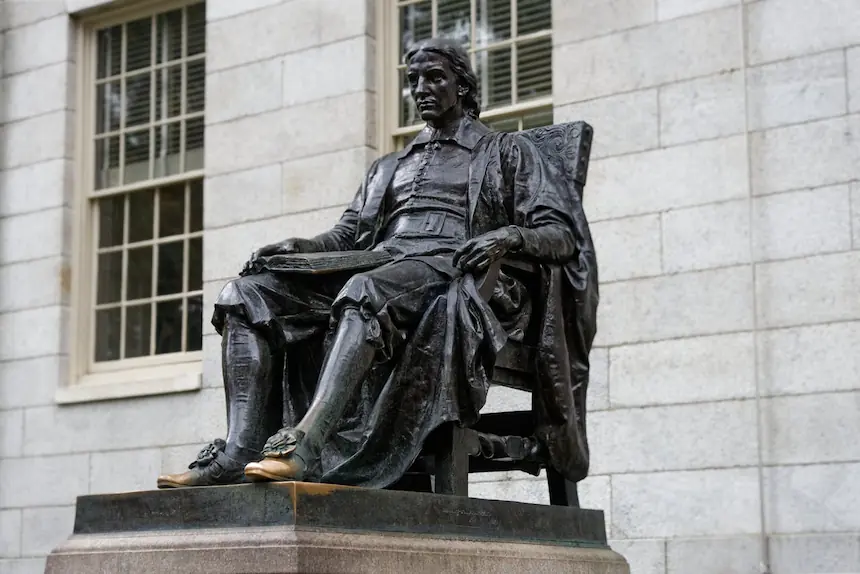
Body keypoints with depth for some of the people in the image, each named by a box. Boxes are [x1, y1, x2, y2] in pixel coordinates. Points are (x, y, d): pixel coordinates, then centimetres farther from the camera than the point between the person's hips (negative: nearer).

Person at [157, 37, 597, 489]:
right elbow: (347, 235, 23)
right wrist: (298, 246, 1)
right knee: (246, 294, -16)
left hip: (451, 273, -6)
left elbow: (563, 236, 6)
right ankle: (240, 451, -32)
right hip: (379, 269, 6)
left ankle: (304, 445, -56)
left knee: (363, 292, -40)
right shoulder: (389, 167, 34)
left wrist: (511, 235, -17)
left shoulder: (505, 152, 18)